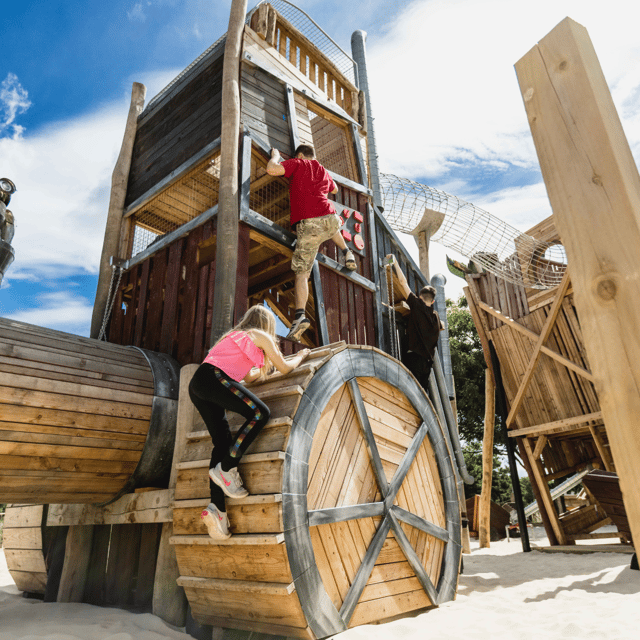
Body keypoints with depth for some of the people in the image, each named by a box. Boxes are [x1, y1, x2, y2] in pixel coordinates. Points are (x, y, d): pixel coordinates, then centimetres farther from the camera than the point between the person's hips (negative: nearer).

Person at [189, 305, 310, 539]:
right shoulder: (261, 336, 10)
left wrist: (265, 366, 56)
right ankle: (226, 469, -12)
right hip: (214, 378, -9)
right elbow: (285, 368, 18)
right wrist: (300, 357, 37)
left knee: (222, 441, 6)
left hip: (197, 385, 9)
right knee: (259, 412, -8)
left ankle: (217, 507, -3)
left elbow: (247, 376, 41)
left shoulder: (235, 335, 33)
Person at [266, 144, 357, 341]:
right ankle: (347, 254, 35)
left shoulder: (298, 163, 12)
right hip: (330, 218, 5)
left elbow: (272, 169, -1)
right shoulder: (324, 171, 27)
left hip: (308, 224, -5)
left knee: (301, 272, -5)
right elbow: (334, 189, 47)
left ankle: (300, 315, -19)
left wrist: (275, 155, 19)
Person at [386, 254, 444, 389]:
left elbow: (403, 282, -1)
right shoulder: (435, 316, 16)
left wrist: (395, 262, 7)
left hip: (414, 356, -6)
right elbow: (442, 327, 40)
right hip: (427, 359, 6)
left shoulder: (417, 305, -1)